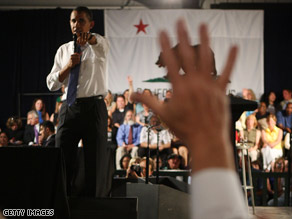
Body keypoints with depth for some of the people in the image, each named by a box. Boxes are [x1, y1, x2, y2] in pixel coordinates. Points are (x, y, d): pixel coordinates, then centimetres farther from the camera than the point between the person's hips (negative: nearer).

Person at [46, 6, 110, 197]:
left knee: (95, 160, 1)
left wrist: (88, 37, -49)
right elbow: (51, 84, 10)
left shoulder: (99, 46, 2)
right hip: (69, 108, 4)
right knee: (62, 158, 5)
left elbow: (100, 43, -26)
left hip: (94, 108, -4)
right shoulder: (63, 50, 13)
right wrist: (68, 66, -6)